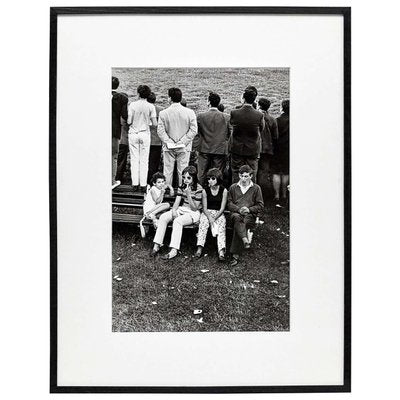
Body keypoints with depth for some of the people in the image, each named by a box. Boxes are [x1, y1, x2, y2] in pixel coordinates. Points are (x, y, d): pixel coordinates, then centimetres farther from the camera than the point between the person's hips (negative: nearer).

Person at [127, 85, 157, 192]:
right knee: (144, 160, 5)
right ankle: (143, 185, 5)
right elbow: (155, 124, -5)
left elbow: (129, 121, -7)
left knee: (134, 159, 6)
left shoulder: (132, 105, -5)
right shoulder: (151, 106, -4)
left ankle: (135, 184, 6)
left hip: (133, 134, 0)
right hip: (145, 134, 0)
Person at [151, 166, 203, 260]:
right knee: (163, 217, -17)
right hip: (182, 209, 6)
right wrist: (174, 211, -16)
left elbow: (194, 208, -14)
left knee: (178, 221, -35)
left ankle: (174, 250, -37)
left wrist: (188, 194, -24)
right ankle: (157, 245, -16)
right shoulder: (182, 187, 6)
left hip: (194, 213, -6)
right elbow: (177, 202, 4)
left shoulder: (198, 189, -12)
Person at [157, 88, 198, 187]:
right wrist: (183, 142, -6)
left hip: (168, 147, 0)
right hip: (184, 147, 0)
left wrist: (168, 142, -5)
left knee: (168, 171, 9)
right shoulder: (190, 112, -6)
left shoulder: (163, 113, -7)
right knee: (182, 171, 8)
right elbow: (193, 130, -7)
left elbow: (160, 131, -8)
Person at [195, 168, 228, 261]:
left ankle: (221, 251, -45)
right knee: (203, 222, -31)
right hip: (207, 213, 1)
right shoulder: (205, 190, 2)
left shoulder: (223, 191, -1)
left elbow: (222, 208, -4)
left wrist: (214, 218, -18)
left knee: (221, 226, -31)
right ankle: (199, 248, -39)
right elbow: (204, 208, -1)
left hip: (219, 214, -1)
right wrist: (210, 218, -19)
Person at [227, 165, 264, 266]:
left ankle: (235, 255, -36)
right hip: (236, 213, 2)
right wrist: (238, 209, -7)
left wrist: (249, 209, -7)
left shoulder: (256, 188, 14)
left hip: (250, 214, -2)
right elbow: (229, 204, 13)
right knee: (237, 218, -37)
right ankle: (245, 239, -54)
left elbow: (260, 206, 10)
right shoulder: (233, 187, 19)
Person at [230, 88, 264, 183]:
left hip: (237, 149, 0)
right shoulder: (259, 115, -15)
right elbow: (261, 130, -1)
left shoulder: (234, 113, -14)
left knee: (236, 174, 11)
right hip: (253, 150, 0)